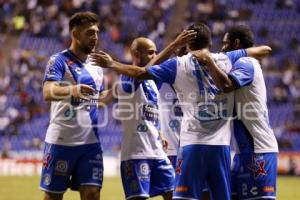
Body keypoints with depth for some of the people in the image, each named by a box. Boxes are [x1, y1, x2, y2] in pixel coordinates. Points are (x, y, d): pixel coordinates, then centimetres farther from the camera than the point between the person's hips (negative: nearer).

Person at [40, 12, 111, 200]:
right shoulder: (59, 61, -8)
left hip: (90, 142, 5)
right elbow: (48, 92, -24)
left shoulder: (96, 65, 13)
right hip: (61, 141, -5)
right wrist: (72, 90, -43)